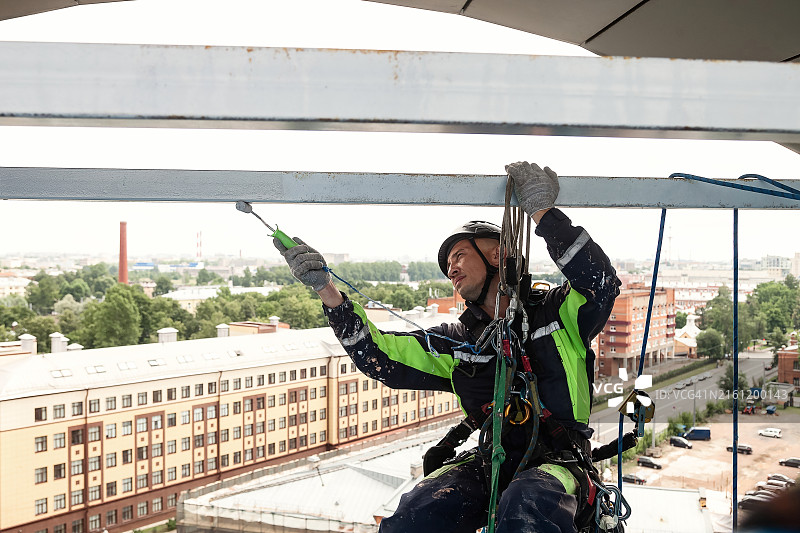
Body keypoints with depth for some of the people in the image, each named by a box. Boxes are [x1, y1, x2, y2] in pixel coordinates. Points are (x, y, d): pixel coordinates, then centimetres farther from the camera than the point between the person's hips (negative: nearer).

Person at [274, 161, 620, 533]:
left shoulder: (557, 312, 6)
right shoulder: (458, 341, 16)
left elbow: (601, 283, -15)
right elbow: (378, 356, 11)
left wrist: (542, 213, -19)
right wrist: (325, 290, 1)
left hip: (557, 461, -3)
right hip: (490, 462, 4)